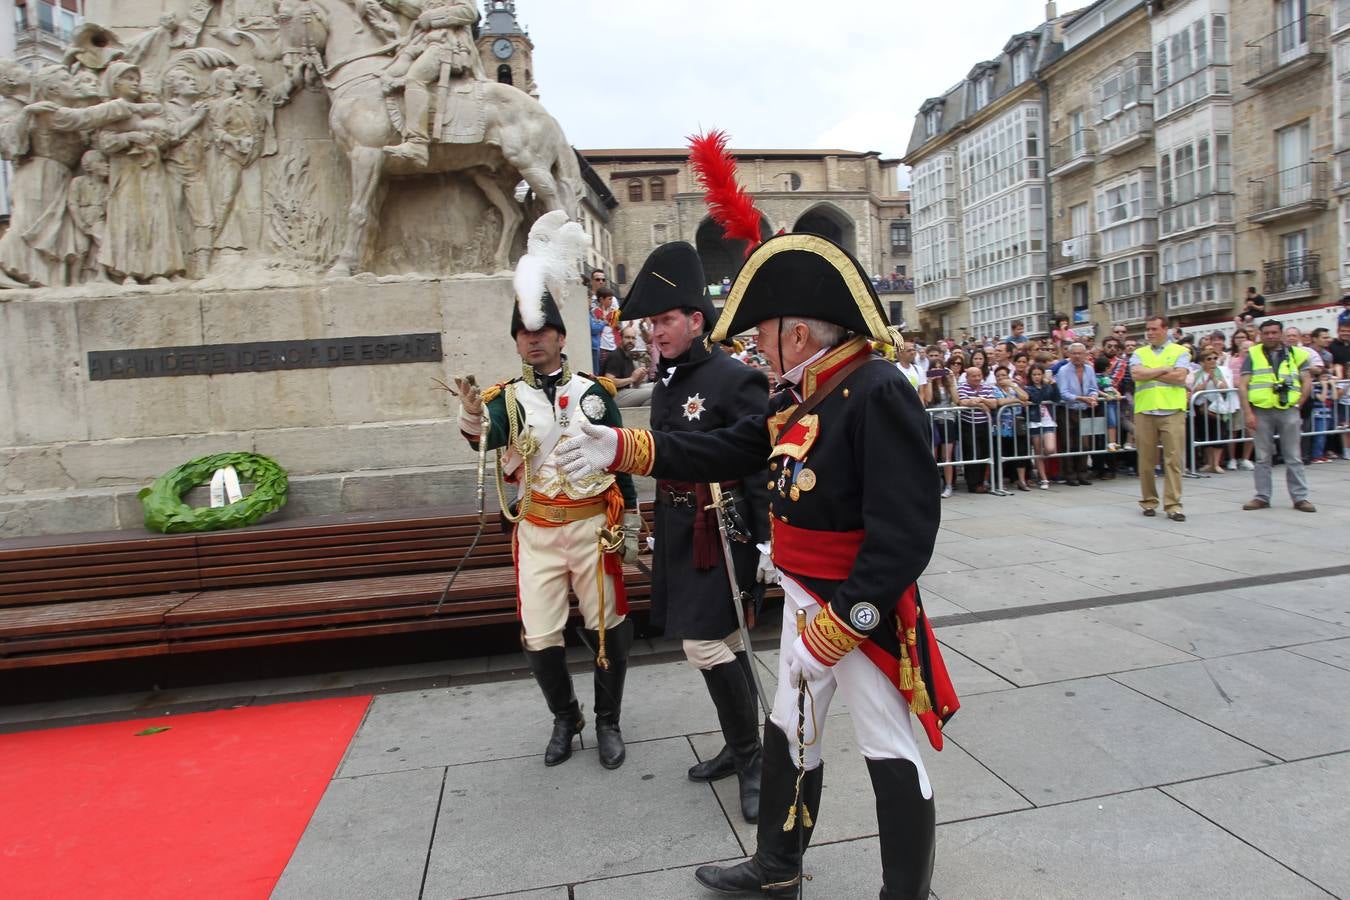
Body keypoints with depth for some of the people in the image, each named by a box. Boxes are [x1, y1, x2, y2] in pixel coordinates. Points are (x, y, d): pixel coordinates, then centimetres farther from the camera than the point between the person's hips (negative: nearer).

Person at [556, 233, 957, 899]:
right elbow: (726, 451, 10)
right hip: (804, 599, 9)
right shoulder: (797, 398, 5)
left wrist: (834, 627, -26)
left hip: (863, 610, -9)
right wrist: (624, 449, 5)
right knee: (789, 734, 21)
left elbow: (905, 532, -28)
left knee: (889, 753, 9)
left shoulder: (879, 393, -23)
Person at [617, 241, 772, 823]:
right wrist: (661, 530, 22)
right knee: (725, 640, 17)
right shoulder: (666, 382, 10)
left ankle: (752, 758, 12)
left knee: (705, 644, -8)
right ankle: (742, 748, 32)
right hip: (678, 530, 8)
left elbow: (764, 466, -16)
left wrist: (768, 540, -18)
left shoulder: (736, 379, -14)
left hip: (722, 531, -8)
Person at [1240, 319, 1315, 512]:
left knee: (1294, 458, 4)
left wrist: (1297, 405, -4)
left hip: (1289, 411, 0)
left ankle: (1300, 497, 10)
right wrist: (1248, 413, -8)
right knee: (1262, 458, 6)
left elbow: (1307, 383, 8)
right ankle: (1262, 497, 12)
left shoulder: (1296, 354, 9)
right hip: (1261, 411, 0)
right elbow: (1243, 386, 0)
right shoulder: (1253, 355, 6)